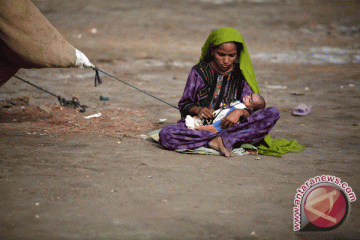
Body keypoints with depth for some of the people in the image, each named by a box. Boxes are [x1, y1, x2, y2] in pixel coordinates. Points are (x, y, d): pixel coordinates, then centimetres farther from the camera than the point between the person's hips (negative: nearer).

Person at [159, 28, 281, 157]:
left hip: (230, 127, 1)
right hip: (200, 126, -1)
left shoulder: (241, 75, 5)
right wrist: (197, 109, -15)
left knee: (273, 113, -22)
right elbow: (184, 105, 8)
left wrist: (240, 112, -24)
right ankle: (222, 140, -28)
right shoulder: (199, 72, 4)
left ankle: (222, 139, -30)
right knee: (165, 134, -31)